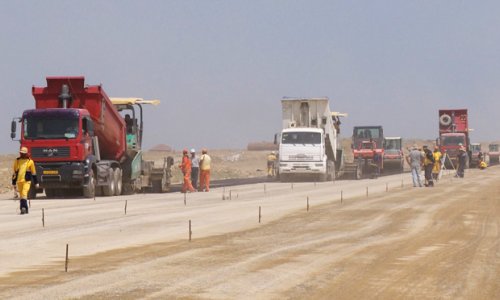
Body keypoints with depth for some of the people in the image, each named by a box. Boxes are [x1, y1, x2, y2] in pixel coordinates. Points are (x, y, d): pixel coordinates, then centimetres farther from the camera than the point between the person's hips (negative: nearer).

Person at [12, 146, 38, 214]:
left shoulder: (30, 161, 0)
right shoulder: (17, 161, 9)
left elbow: (33, 173, 5)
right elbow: (15, 172, 14)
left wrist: (36, 182, 6)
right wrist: (14, 182, 14)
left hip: (27, 181, -4)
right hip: (19, 181, 4)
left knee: (24, 193, -21)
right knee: (21, 195, 9)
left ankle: (23, 208, -26)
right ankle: (25, 209, 19)